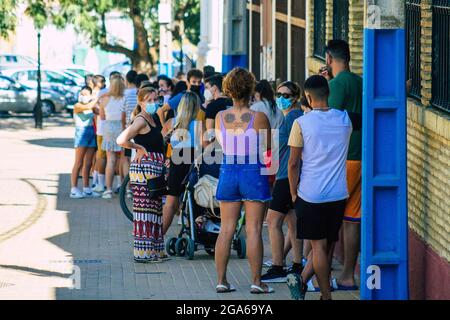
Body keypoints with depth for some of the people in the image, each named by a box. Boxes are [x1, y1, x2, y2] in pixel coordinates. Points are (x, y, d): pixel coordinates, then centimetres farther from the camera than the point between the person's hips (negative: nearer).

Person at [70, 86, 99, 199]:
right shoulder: (78, 106, -6)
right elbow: (88, 107, -23)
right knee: (79, 163, -8)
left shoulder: (91, 106, 15)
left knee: (88, 164, 7)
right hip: (81, 133, -7)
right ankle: (74, 190, -8)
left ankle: (86, 189, 11)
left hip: (91, 133, 7)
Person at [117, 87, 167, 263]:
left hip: (155, 168, 10)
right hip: (144, 168, -10)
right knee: (144, 209, -8)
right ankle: (142, 253, -7)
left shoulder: (154, 119, 15)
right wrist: (139, 148, -11)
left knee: (155, 209, 12)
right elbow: (122, 140, -25)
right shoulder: (141, 120, -12)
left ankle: (155, 251, 18)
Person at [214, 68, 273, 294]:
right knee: (253, 230, 0)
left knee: (226, 229, 8)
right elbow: (267, 149, -4)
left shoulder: (220, 118, -2)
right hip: (254, 173, -3)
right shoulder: (259, 118, -13)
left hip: (228, 173, 3)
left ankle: (221, 280, 10)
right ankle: (256, 281, 2)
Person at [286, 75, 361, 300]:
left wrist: (294, 194, 4)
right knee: (327, 245, 12)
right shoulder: (345, 119, -1)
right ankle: (303, 279, 2)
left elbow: (293, 163, -6)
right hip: (338, 195, 2)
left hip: (310, 195, -2)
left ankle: (327, 295, 4)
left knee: (319, 245, 4)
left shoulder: (301, 123, -9)